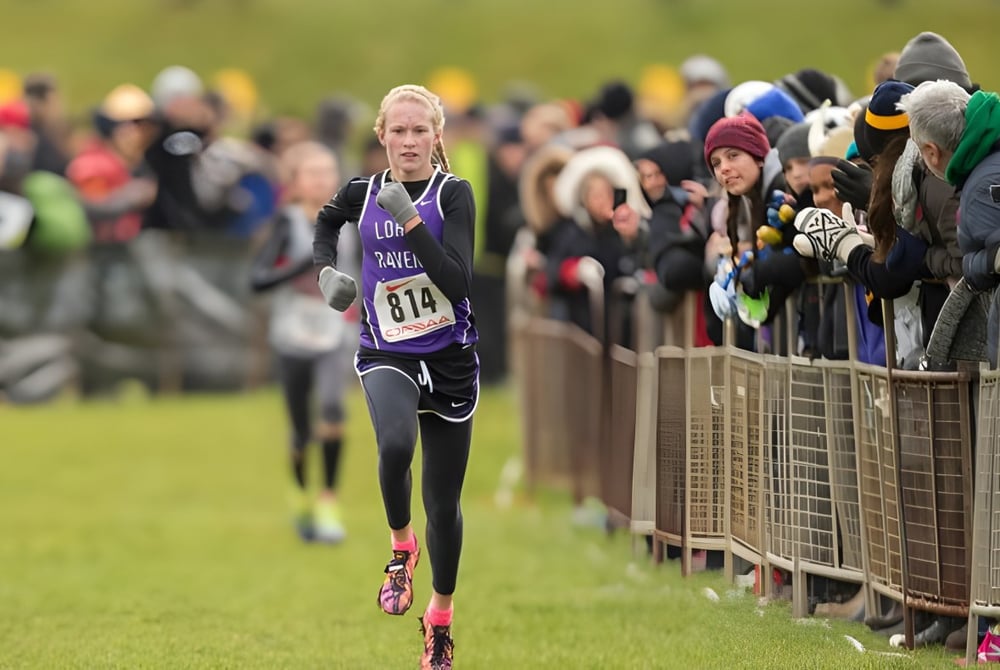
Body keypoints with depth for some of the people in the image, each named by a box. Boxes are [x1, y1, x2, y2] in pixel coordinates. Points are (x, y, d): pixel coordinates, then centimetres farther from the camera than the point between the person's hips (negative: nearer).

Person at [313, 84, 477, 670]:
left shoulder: (454, 194, -9)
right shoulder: (362, 193, 0)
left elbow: (458, 282, -21)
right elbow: (327, 221, 25)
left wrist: (411, 221, -27)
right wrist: (327, 270, 7)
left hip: (451, 361, 0)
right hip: (387, 356, 0)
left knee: (444, 503, 9)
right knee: (395, 445, -34)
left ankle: (441, 616, 32)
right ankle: (402, 546, -5)